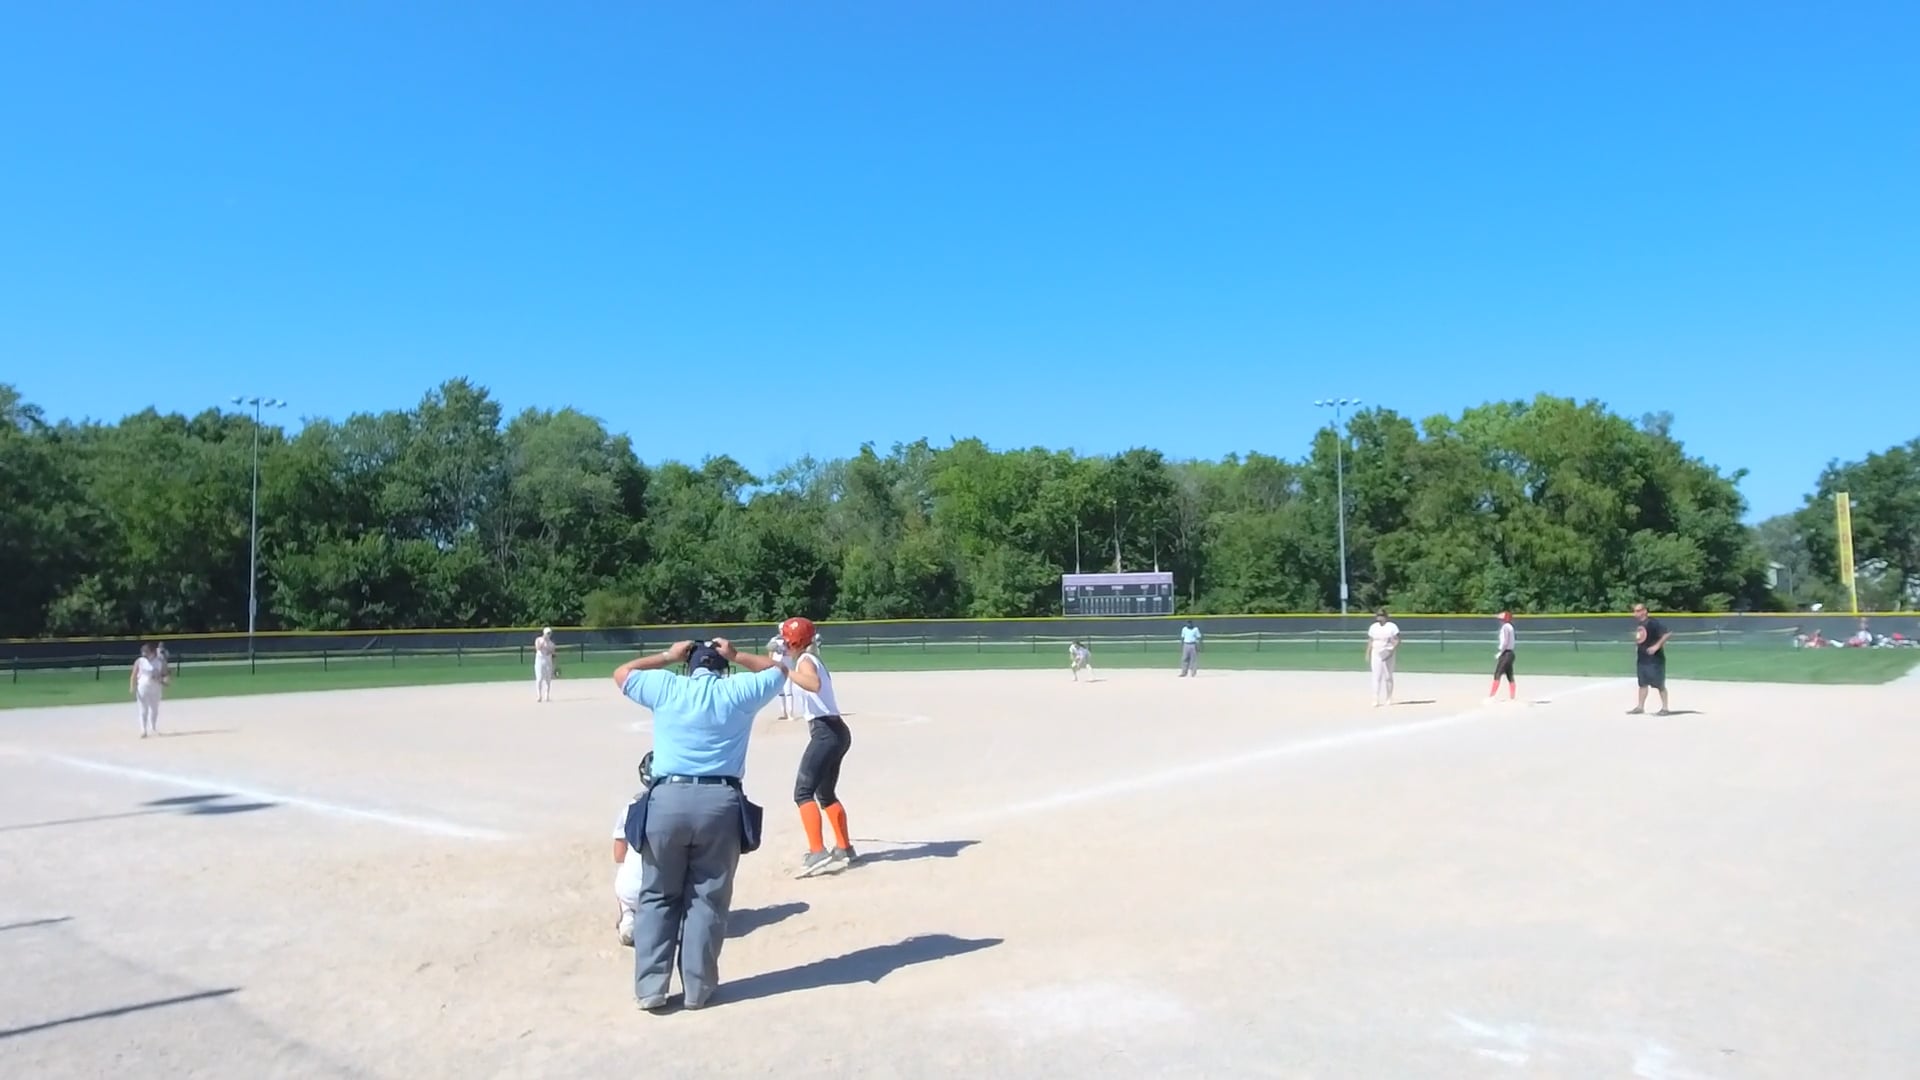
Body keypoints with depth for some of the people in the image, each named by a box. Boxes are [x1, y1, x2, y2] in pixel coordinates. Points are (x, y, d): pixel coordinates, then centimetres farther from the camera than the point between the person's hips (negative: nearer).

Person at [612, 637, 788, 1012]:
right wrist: (736, 655, 30)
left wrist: (667, 656, 31)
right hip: (720, 802, 0)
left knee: (657, 897, 13)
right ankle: (697, 987, 14)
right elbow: (778, 670, 26)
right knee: (708, 899, 9)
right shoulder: (739, 690, 7)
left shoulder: (666, 686, 8)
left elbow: (621, 673, 26)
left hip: (667, 800, 1)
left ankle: (650, 988, 11)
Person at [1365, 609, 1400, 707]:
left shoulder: (1392, 627, -4)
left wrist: (1392, 651, -21)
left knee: (1388, 677, 4)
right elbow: (1370, 641, 12)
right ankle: (1376, 700, -5)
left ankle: (1388, 699, 16)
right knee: (1376, 677, -3)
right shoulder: (1373, 627, 8)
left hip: (1388, 655, -3)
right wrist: (1368, 655, 8)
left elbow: (1397, 641, -8)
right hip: (1376, 654, 3)